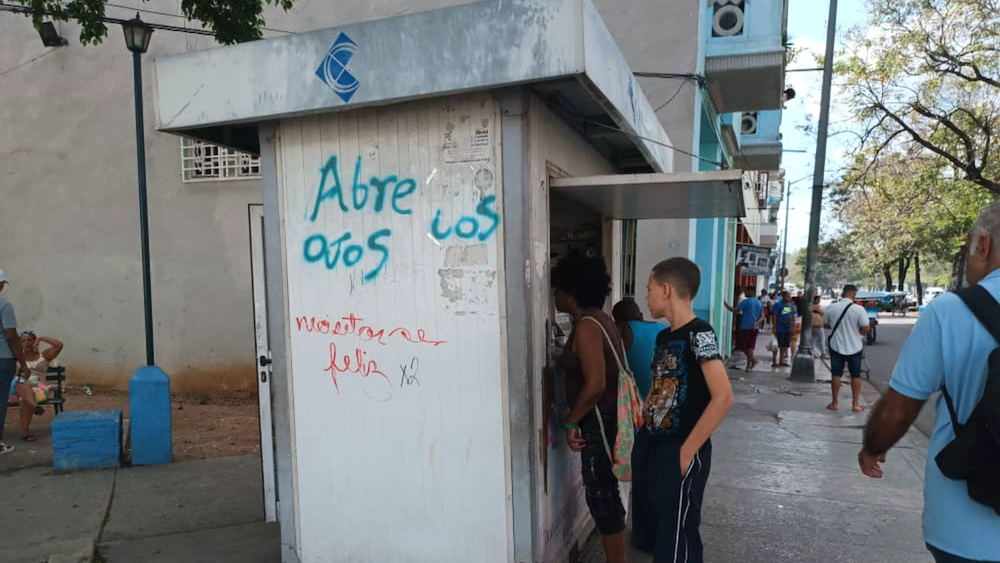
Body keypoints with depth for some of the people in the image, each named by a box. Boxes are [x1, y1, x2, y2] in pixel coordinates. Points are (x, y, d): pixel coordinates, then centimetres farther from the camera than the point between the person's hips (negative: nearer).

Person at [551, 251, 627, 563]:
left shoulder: (586, 326, -20)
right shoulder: (599, 318, 9)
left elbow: (595, 384, -26)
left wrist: (571, 422, -17)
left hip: (600, 420, -10)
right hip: (609, 416, 10)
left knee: (600, 495, 1)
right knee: (605, 492, 19)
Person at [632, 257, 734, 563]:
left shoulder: (699, 334, -15)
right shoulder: (663, 336, 10)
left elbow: (723, 398, -24)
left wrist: (687, 451, -19)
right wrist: (640, 433, 10)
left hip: (680, 453, -8)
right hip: (651, 447, 8)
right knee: (649, 534, 18)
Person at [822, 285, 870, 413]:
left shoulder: (831, 307, -7)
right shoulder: (859, 309, -14)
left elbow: (825, 324, 4)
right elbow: (865, 329, -13)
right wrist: (857, 331, 8)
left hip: (836, 346, 1)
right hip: (854, 347, -1)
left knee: (836, 374, 10)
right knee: (856, 375, 10)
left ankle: (835, 403, 13)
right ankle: (855, 404, 12)